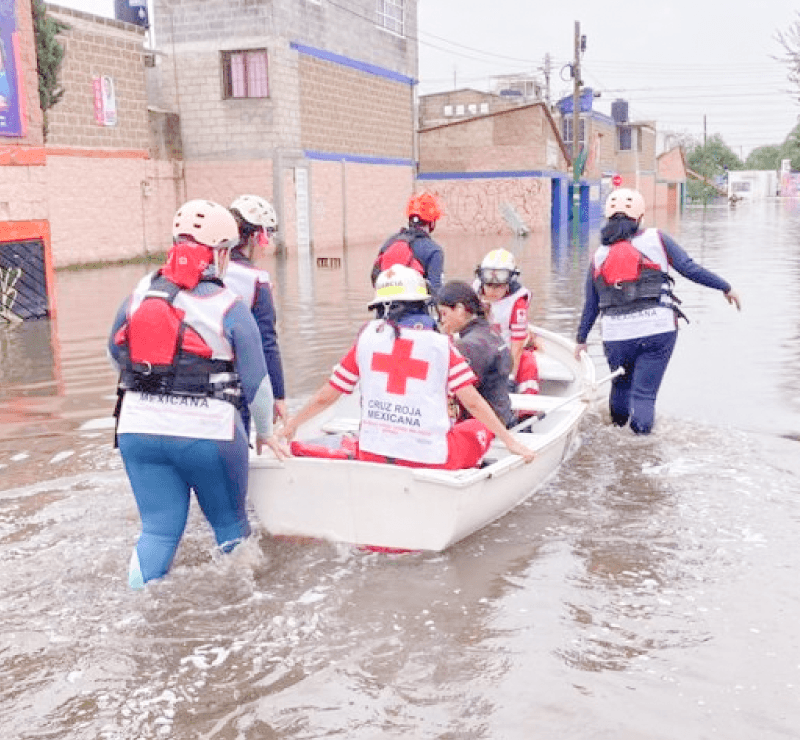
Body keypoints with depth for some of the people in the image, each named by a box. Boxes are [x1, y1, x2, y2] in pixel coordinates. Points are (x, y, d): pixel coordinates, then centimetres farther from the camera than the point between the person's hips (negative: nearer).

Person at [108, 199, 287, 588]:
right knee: (231, 525, 16)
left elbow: (116, 354, 18)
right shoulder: (229, 307, -8)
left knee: (159, 530, 14)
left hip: (138, 429, 4)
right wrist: (265, 432, 15)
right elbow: (256, 380, -3)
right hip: (208, 432, -4)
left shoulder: (140, 293, 5)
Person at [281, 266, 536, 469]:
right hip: (429, 460, -3)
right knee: (481, 426, 20)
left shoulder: (367, 339, 1)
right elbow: (473, 402, -2)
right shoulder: (441, 344, -3)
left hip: (373, 457, 3)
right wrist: (511, 441, 9)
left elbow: (325, 397, 6)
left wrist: (291, 424, 24)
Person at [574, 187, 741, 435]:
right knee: (644, 394, 2)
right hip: (657, 330, -2)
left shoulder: (599, 255, 11)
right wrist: (726, 287, 9)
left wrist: (581, 339, 25)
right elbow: (690, 268, -1)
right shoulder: (656, 239, 4)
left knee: (621, 386, 23)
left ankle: (617, 427, 41)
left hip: (616, 335, 2)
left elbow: (591, 306, 14)